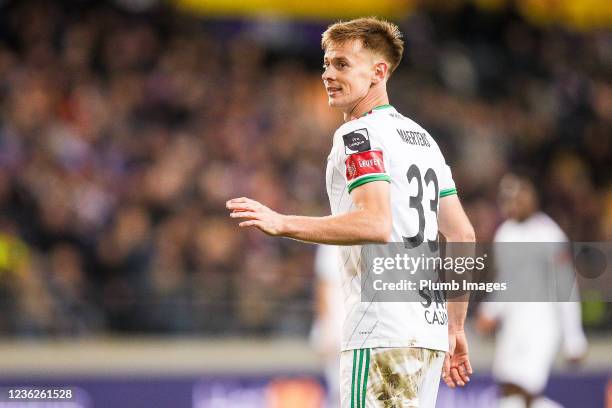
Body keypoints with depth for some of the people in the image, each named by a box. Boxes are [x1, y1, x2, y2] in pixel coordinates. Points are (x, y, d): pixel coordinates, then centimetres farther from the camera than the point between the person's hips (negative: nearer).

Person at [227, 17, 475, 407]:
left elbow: (377, 224, -22)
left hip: (382, 331, -9)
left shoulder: (359, 134, -7)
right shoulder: (422, 137, 22)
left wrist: (282, 223, -22)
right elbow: (464, 237, 22)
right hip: (428, 329, 9)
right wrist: (455, 328, 25)